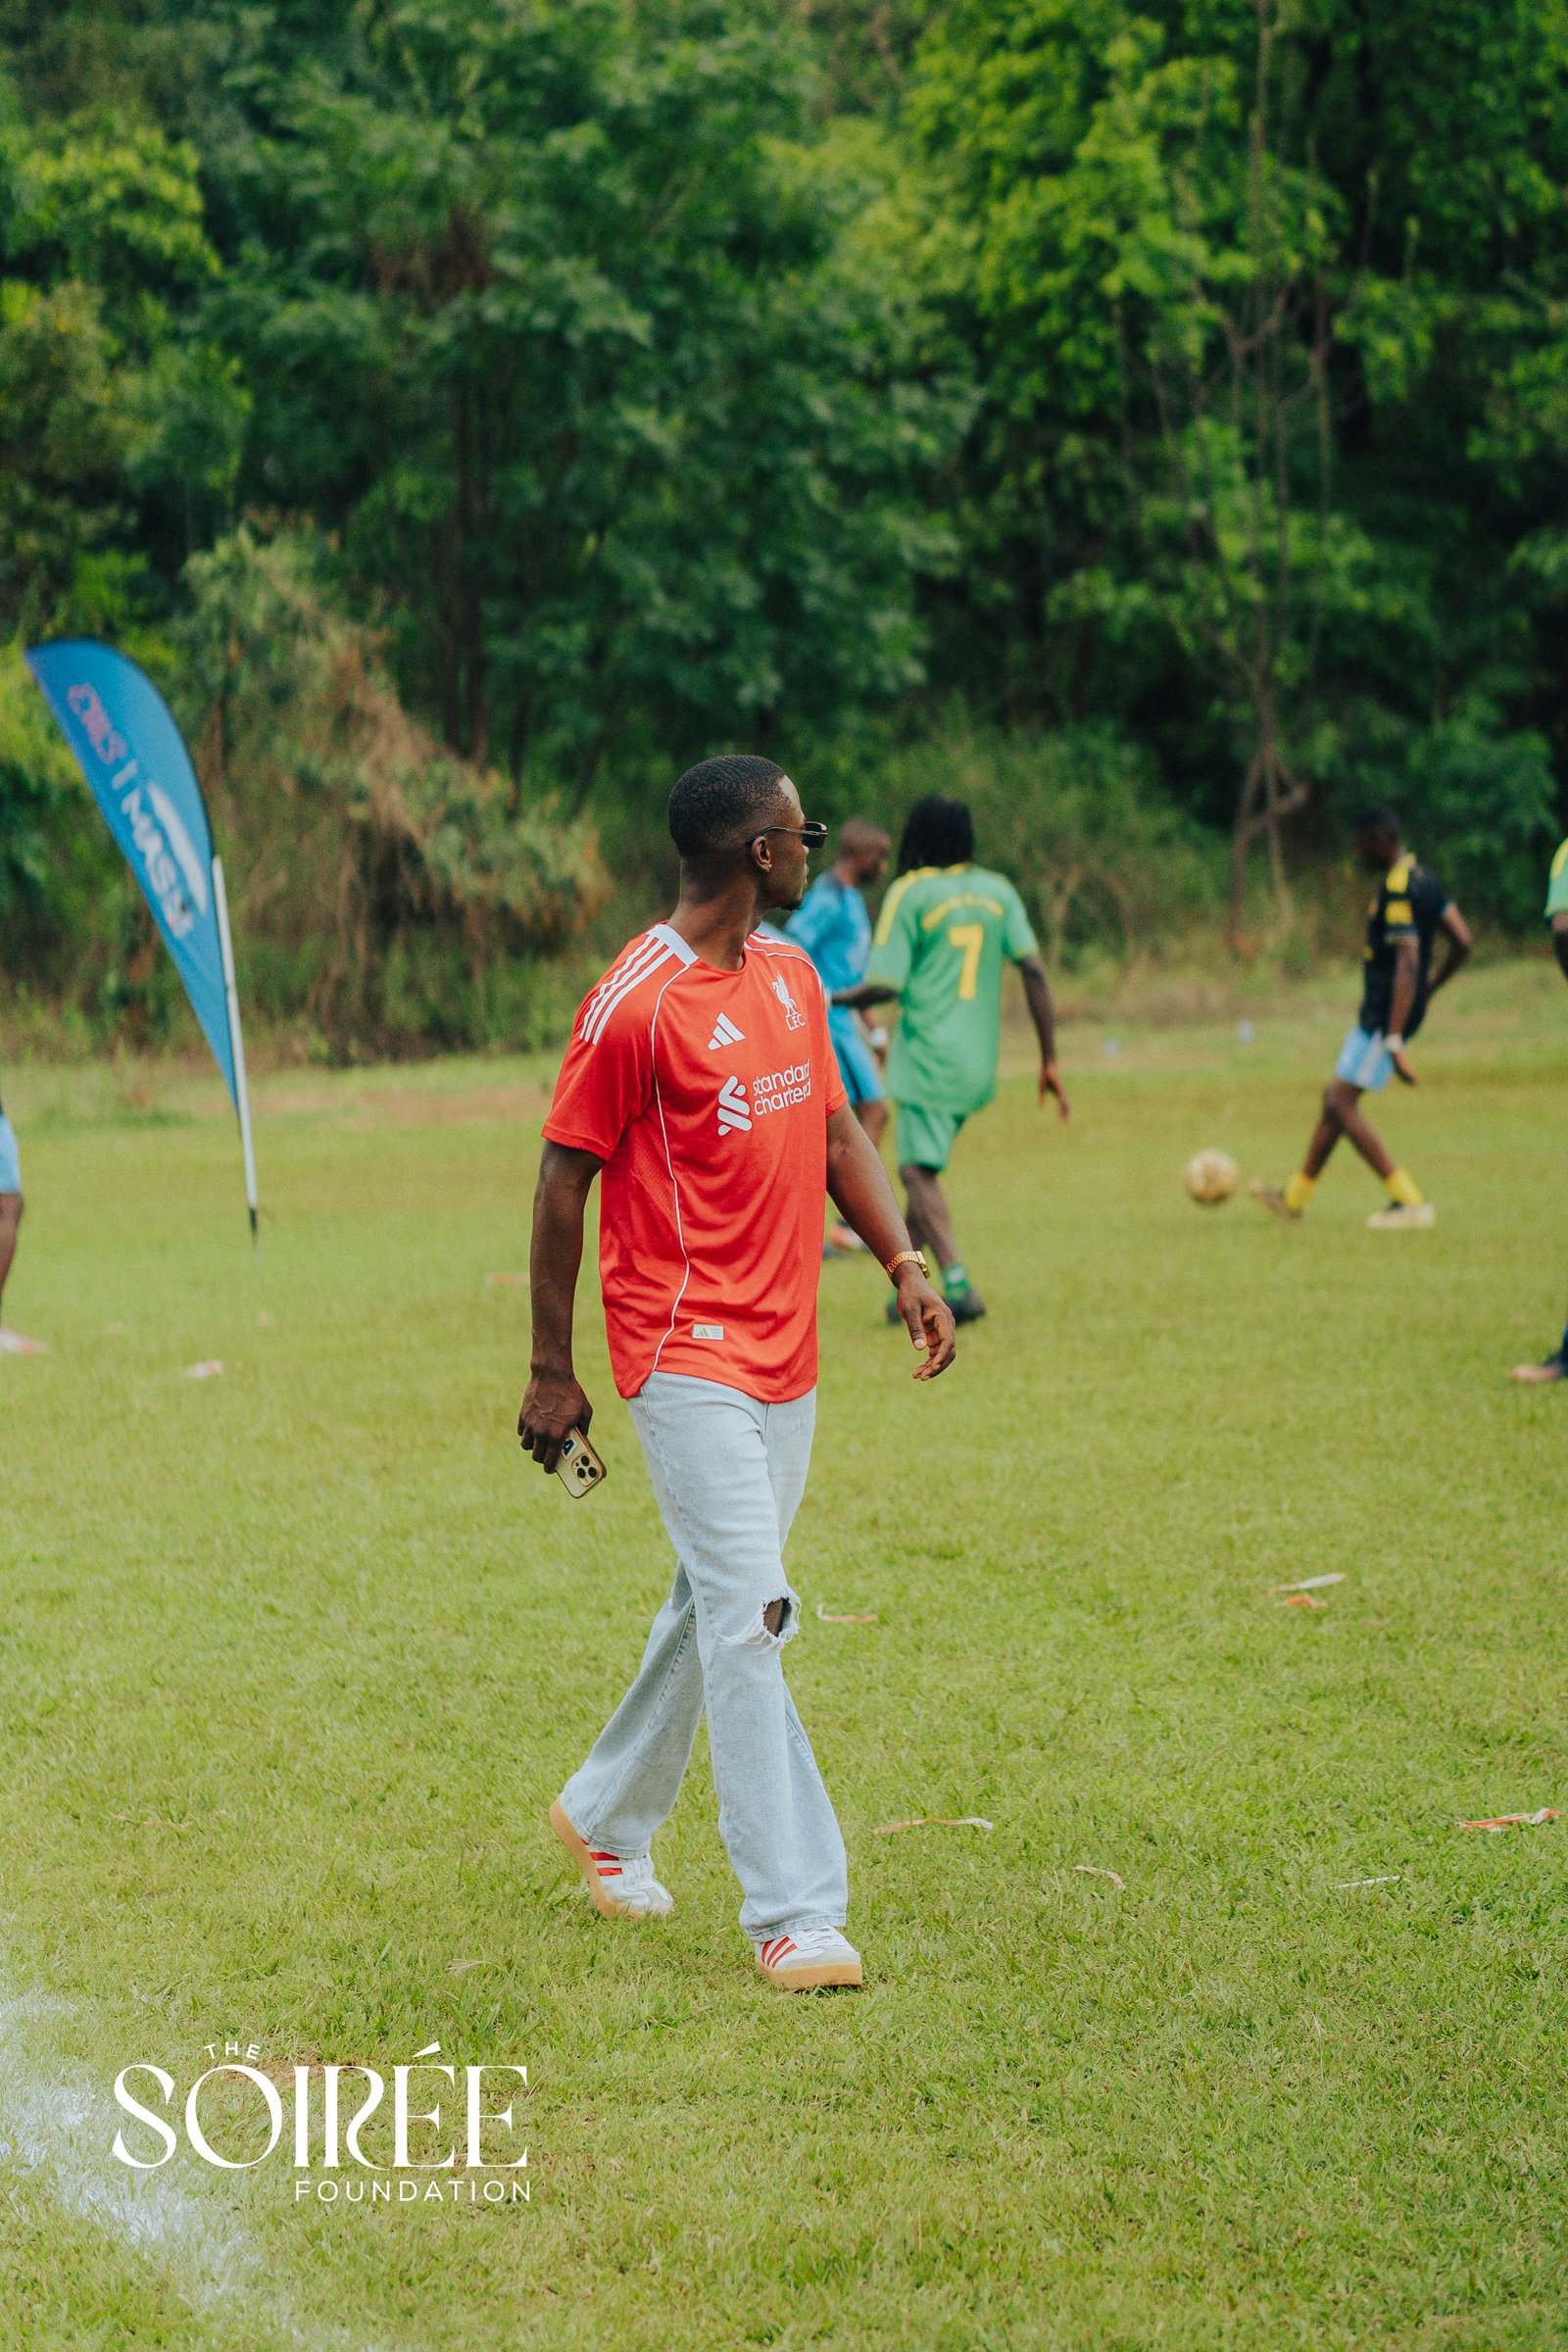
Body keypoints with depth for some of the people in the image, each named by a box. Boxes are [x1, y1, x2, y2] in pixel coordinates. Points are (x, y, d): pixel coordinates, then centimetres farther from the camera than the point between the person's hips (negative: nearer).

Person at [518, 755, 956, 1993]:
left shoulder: (792, 976, 11)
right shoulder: (636, 1004, -14)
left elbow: (837, 1126, 19)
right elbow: (564, 1182, -9)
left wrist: (905, 1262, 4)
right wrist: (552, 1373, -7)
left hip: (784, 1355, 8)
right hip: (685, 1354, -8)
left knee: (721, 1603, 16)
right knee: (749, 1612, -12)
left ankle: (608, 1814, 37)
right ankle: (792, 1914, -10)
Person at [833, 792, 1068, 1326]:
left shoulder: (909, 894, -6)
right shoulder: (997, 891, 8)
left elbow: (884, 986, -12)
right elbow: (1033, 969, 1)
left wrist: (838, 998, 9)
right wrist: (1049, 1060, 3)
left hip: (927, 1054, -6)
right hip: (979, 1061, 6)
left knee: (919, 1172, -6)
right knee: (923, 1167, 17)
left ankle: (957, 1283, -22)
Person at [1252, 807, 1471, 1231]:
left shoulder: (1396, 891, -20)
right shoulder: (1423, 879, 11)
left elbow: (1407, 963, -27)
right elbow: (1462, 941, 15)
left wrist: (1394, 1043, -31)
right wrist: (1429, 990, 26)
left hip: (1386, 1016, -10)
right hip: (1378, 1013, 10)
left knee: (1341, 1104, -10)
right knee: (1334, 1097, 17)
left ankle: (1410, 1201, -12)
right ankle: (1295, 1198, 28)